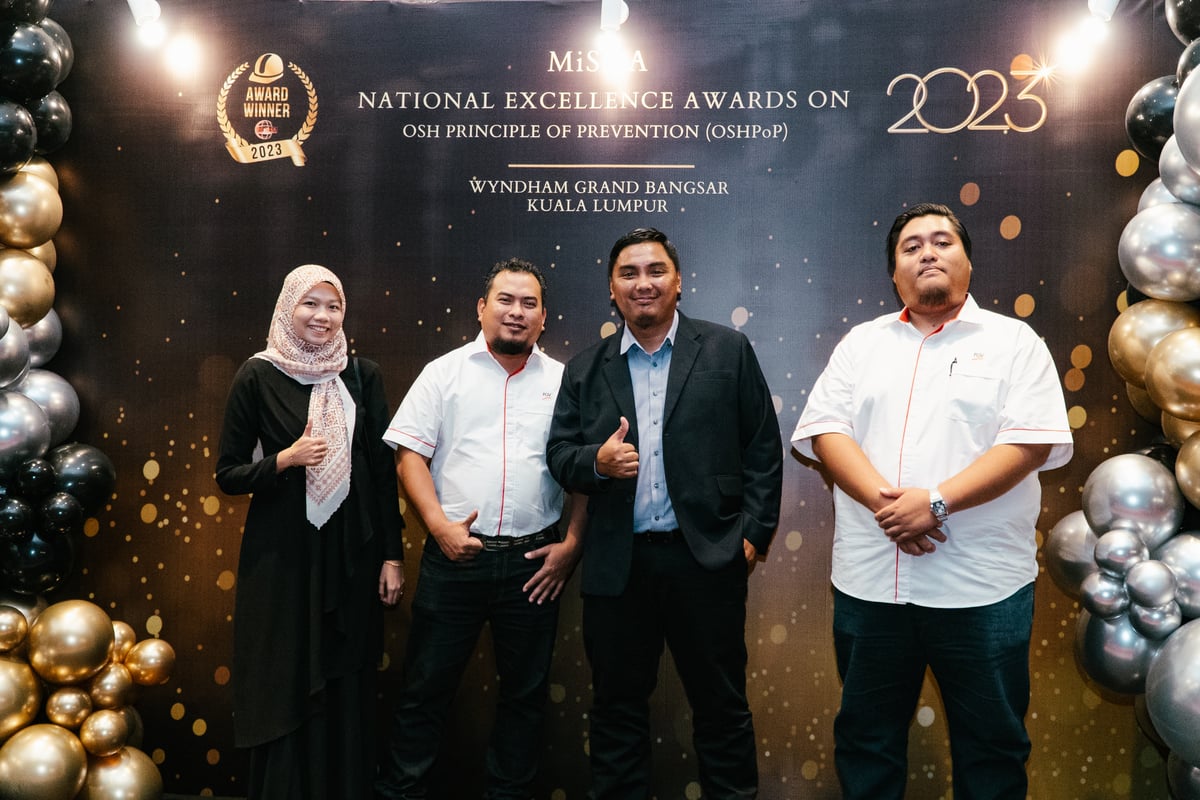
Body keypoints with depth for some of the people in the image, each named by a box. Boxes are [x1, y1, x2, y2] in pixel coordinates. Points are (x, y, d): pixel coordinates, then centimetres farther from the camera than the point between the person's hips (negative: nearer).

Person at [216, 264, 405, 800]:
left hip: (352, 553, 2)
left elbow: (383, 470, 5)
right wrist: (286, 460, -16)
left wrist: (392, 555, 2)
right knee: (285, 691, 5)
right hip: (282, 555, -2)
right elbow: (227, 475, 2)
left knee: (347, 691, 8)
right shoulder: (258, 376, -2)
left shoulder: (363, 375, 4)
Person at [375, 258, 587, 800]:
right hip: (455, 553, -1)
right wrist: (440, 526, -11)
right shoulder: (445, 372, 4)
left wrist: (571, 544, -3)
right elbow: (410, 454, 0)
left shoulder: (564, 382, 6)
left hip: (534, 561, 2)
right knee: (425, 687, 7)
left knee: (526, 693, 13)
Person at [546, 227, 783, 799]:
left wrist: (754, 533, -5)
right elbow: (559, 454, 8)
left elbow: (763, 449, 1)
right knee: (617, 706, 13)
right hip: (617, 565, 2)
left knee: (722, 705, 10)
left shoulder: (728, 351, 2)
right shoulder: (585, 370, 9)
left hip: (706, 559, -2)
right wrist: (596, 461, -13)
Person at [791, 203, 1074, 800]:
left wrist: (936, 501, -19)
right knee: (865, 737, 14)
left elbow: (1032, 441, -8)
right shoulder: (861, 343, 11)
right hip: (868, 581, 2)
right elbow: (825, 430, 0)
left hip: (981, 587, -2)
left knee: (991, 745, 11)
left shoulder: (1013, 341, 3)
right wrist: (882, 500, -15)